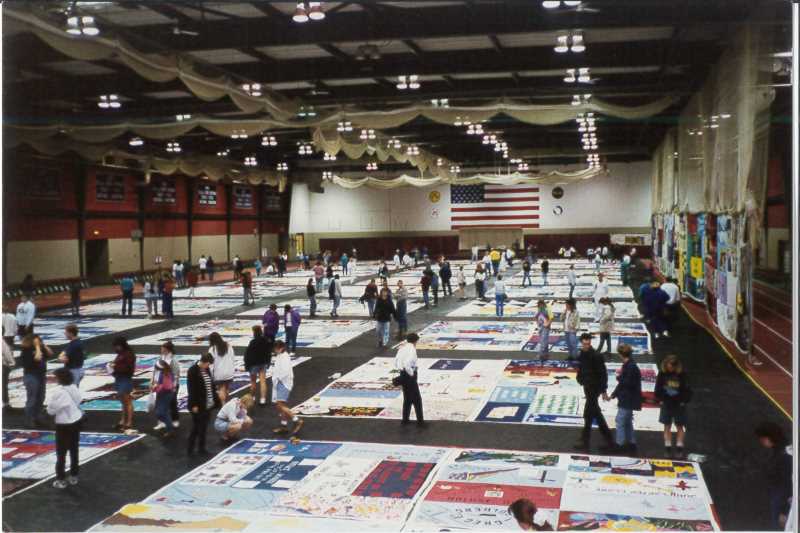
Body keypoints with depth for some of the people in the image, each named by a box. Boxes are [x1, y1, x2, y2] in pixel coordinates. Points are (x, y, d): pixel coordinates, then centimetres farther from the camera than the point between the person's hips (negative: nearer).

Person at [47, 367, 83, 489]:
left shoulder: (58, 391, -22)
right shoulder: (74, 388, -2)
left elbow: (51, 410, -14)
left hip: (64, 425, -7)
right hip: (77, 421, 7)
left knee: (61, 453, 5)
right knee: (74, 450, 16)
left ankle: (61, 480, 10)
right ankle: (74, 476, 24)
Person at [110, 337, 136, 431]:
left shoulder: (129, 354, -14)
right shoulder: (120, 354, 13)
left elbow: (128, 368, -20)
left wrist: (116, 367, -17)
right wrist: (113, 367, 4)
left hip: (126, 380, -9)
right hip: (119, 379, 9)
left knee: (127, 402, -5)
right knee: (122, 401, 15)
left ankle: (129, 423, -2)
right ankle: (122, 421, 22)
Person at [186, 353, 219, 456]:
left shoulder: (206, 370, 7)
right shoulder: (193, 371, -15)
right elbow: (192, 389, -17)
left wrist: (215, 399, 12)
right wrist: (194, 405, -18)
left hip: (207, 404, 7)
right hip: (198, 405, -7)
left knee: (204, 427, 12)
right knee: (196, 427, 1)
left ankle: (201, 448, 21)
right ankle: (190, 448, 13)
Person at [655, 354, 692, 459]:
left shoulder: (682, 374, -10)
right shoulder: (662, 373, -6)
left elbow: (687, 389, -4)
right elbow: (658, 388, 1)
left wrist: (684, 401, -8)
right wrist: (660, 400, -3)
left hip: (679, 404, -1)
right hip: (666, 404, 1)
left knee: (680, 426, 6)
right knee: (667, 426, 6)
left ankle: (679, 449, 12)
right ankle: (668, 449, 12)